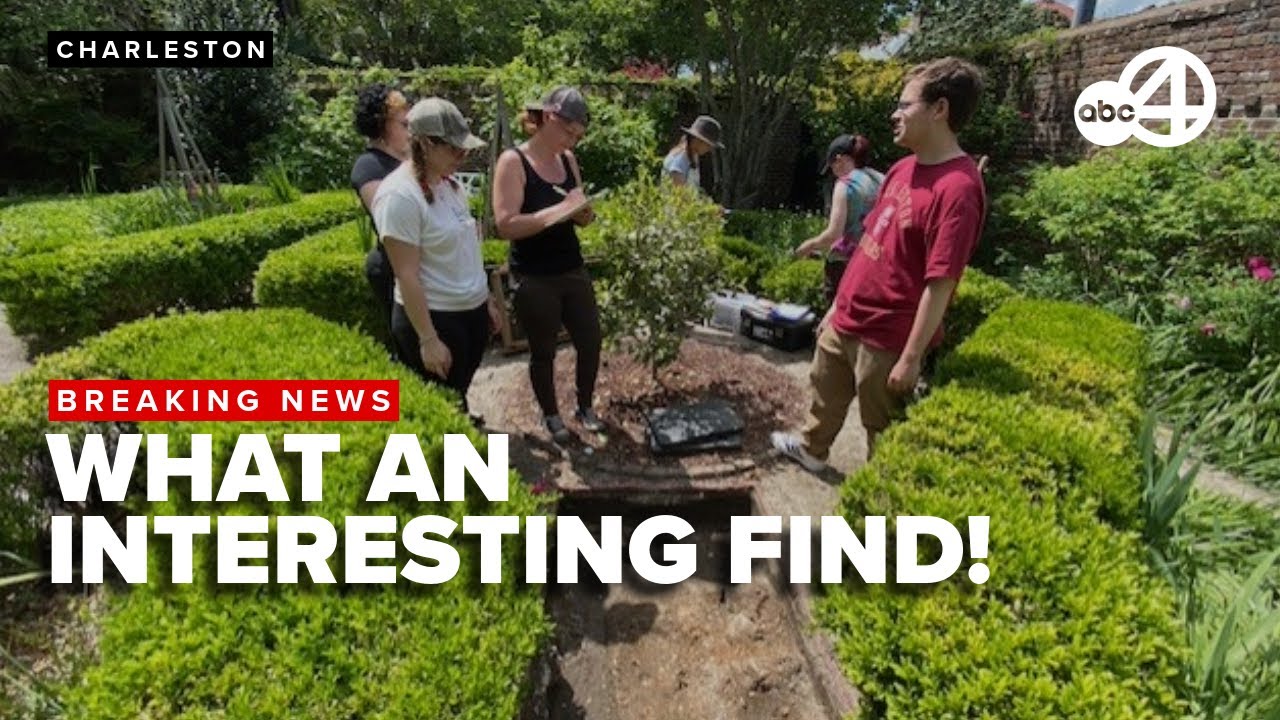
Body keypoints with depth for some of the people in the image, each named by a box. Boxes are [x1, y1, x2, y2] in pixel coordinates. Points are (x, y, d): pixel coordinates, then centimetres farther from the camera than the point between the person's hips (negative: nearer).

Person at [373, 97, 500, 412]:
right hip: (434, 318, -7)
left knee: (459, 399, 19)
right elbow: (407, 276, -20)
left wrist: (487, 300, 17)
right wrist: (428, 339, -20)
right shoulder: (399, 196, -20)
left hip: (471, 311, 8)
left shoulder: (449, 183, 6)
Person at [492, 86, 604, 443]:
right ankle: (551, 415, 32)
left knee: (590, 341, 13)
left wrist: (583, 211, -10)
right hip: (533, 280, -6)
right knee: (543, 352, 10)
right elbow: (505, 225, -23)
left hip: (574, 271, 6)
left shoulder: (568, 160, 5)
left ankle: (585, 406, 36)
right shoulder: (513, 161, -14)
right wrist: (560, 210, -27)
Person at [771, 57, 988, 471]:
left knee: (883, 428, 10)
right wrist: (838, 304, 16)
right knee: (825, 390, 28)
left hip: (887, 337, -9)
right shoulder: (902, 169, 5)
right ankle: (811, 449, 53)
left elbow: (940, 284, -24)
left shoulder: (958, 187, -24)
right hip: (847, 319, 9)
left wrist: (912, 358, -21)